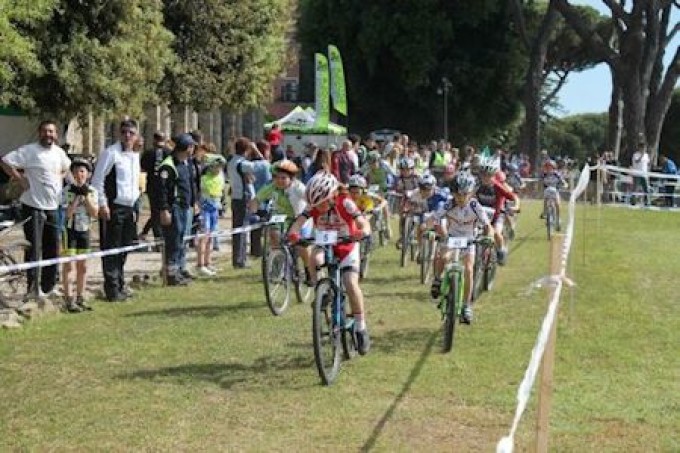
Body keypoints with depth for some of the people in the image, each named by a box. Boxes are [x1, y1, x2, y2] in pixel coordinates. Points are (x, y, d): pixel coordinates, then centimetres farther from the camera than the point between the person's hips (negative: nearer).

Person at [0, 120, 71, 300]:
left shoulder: (59, 152, 10)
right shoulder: (29, 151, -11)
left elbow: (66, 167, 30)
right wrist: (21, 179, -16)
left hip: (53, 207, 7)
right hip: (33, 206, -7)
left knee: (52, 248, 11)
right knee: (34, 247, -6)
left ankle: (48, 287, 23)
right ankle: (33, 285, 1)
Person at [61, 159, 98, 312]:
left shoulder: (92, 191, 2)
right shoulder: (67, 190, -10)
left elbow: (95, 213, -6)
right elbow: (67, 213, -18)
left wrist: (86, 195, -14)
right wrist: (78, 196, -21)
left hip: (85, 230, 5)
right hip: (70, 230, -5)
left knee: (82, 267, 10)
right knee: (69, 265, -5)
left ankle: (80, 298, 20)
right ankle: (68, 299, -2)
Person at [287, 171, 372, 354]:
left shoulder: (344, 203, -23)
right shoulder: (314, 206, -16)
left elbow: (363, 222, -33)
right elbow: (300, 220, -31)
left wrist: (363, 232, -57)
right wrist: (293, 233, -54)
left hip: (346, 248, -2)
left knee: (351, 284, -22)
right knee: (314, 259, -33)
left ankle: (361, 327, -7)